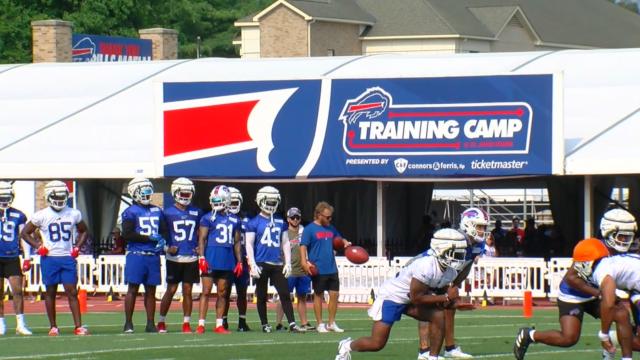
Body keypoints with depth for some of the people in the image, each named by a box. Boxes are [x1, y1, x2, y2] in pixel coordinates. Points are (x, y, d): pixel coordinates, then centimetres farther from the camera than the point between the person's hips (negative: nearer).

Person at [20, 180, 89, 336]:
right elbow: (24, 233, 5)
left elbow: (83, 231, 20)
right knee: (50, 292, 6)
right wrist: (38, 246, -7)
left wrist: (77, 247, 4)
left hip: (68, 258, 1)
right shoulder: (41, 216, -3)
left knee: (72, 292, -3)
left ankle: (78, 327, -4)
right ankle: (53, 327, 15)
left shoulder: (74, 214, 4)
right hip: (49, 258, -1)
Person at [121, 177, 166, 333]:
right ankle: (128, 323, 1)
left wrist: (162, 241, -4)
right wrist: (149, 238, -15)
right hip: (136, 254, -5)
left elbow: (164, 231, 19)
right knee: (133, 288, -3)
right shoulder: (131, 212, -3)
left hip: (153, 256, 5)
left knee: (151, 290, 7)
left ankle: (150, 324, 12)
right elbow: (127, 234, -12)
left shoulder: (157, 211, 14)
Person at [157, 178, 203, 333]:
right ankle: (161, 322, 9)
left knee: (187, 291, 5)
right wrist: (167, 247, -9)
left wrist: (200, 247, 3)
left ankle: (186, 323, 10)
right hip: (174, 258, -3)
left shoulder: (196, 213, 8)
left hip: (191, 258, 3)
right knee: (171, 290, 0)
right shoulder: (168, 213, -1)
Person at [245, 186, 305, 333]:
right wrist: (253, 265, -12)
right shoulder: (254, 222, -2)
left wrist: (288, 263, 6)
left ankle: (292, 324, -4)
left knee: (285, 294, -2)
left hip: (277, 264, 3)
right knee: (262, 296, 5)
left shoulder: (280, 222, 11)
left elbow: (285, 243, 14)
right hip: (262, 264, -3)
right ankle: (265, 325, 14)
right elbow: (249, 245, -4)